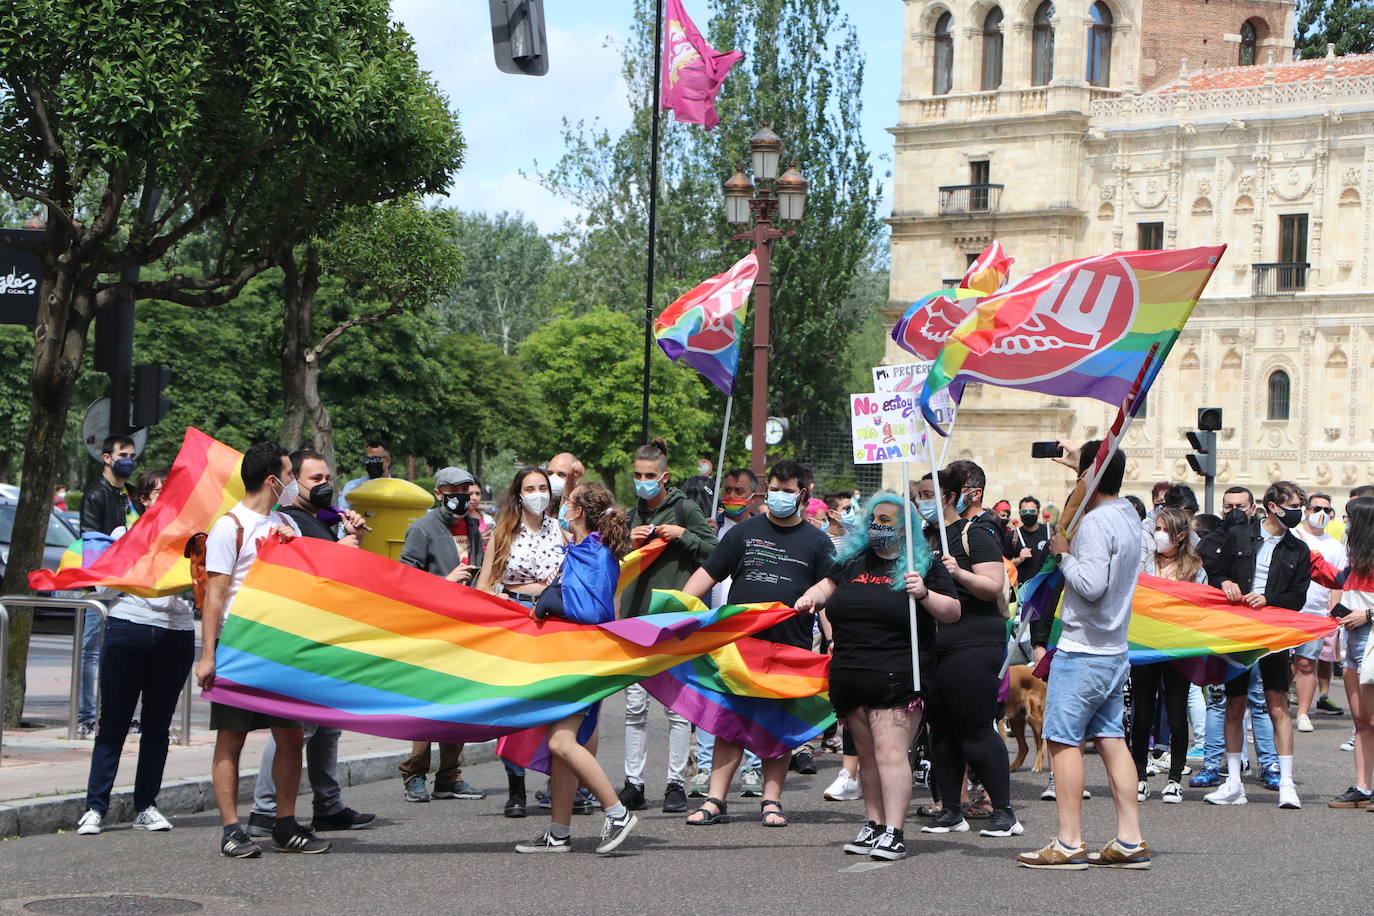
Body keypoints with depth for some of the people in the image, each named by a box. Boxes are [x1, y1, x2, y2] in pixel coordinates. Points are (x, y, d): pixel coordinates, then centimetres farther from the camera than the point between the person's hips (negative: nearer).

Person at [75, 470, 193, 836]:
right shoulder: (124, 534, 12)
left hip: (175, 637, 2)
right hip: (128, 628, -2)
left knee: (157, 725, 5)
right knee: (113, 723, -3)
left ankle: (145, 806, 12)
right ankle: (95, 807, -3)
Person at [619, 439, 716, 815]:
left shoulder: (684, 509, 1)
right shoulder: (632, 516, 16)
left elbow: (714, 551, -2)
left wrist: (682, 535, -12)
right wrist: (630, 544, 1)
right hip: (636, 615, 5)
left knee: (676, 704, -4)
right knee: (635, 703, 3)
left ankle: (676, 783, 1)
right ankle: (633, 783, 7)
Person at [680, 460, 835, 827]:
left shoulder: (817, 542, 9)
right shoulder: (744, 532, 9)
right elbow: (708, 574, 9)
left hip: (791, 648, 0)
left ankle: (771, 801, 11)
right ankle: (715, 801, 0)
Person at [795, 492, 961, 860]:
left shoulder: (924, 565, 3)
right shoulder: (853, 561, 17)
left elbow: (953, 613, -1)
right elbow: (828, 584, 33)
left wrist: (925, 594, -19)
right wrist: (812, 597, 10)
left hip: (897, 677, -6)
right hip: (851, 676, 6)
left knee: (890, 751, -14)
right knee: (866, 754, 10)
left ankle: (894, 831, -16)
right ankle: (872, 824, 17)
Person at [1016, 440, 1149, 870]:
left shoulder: (1094, 523, -18)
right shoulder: (1128, 515, 9)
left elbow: (1092, 585, -26)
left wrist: (1064, 553, -13)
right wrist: (1082, 461, 38)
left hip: (1082, 652, -9)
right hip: (1116, 651, 9)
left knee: (1063, 739, -4)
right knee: (1111, 738, 9)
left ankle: (1069, 843, -5)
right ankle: (1130, 840, 7)